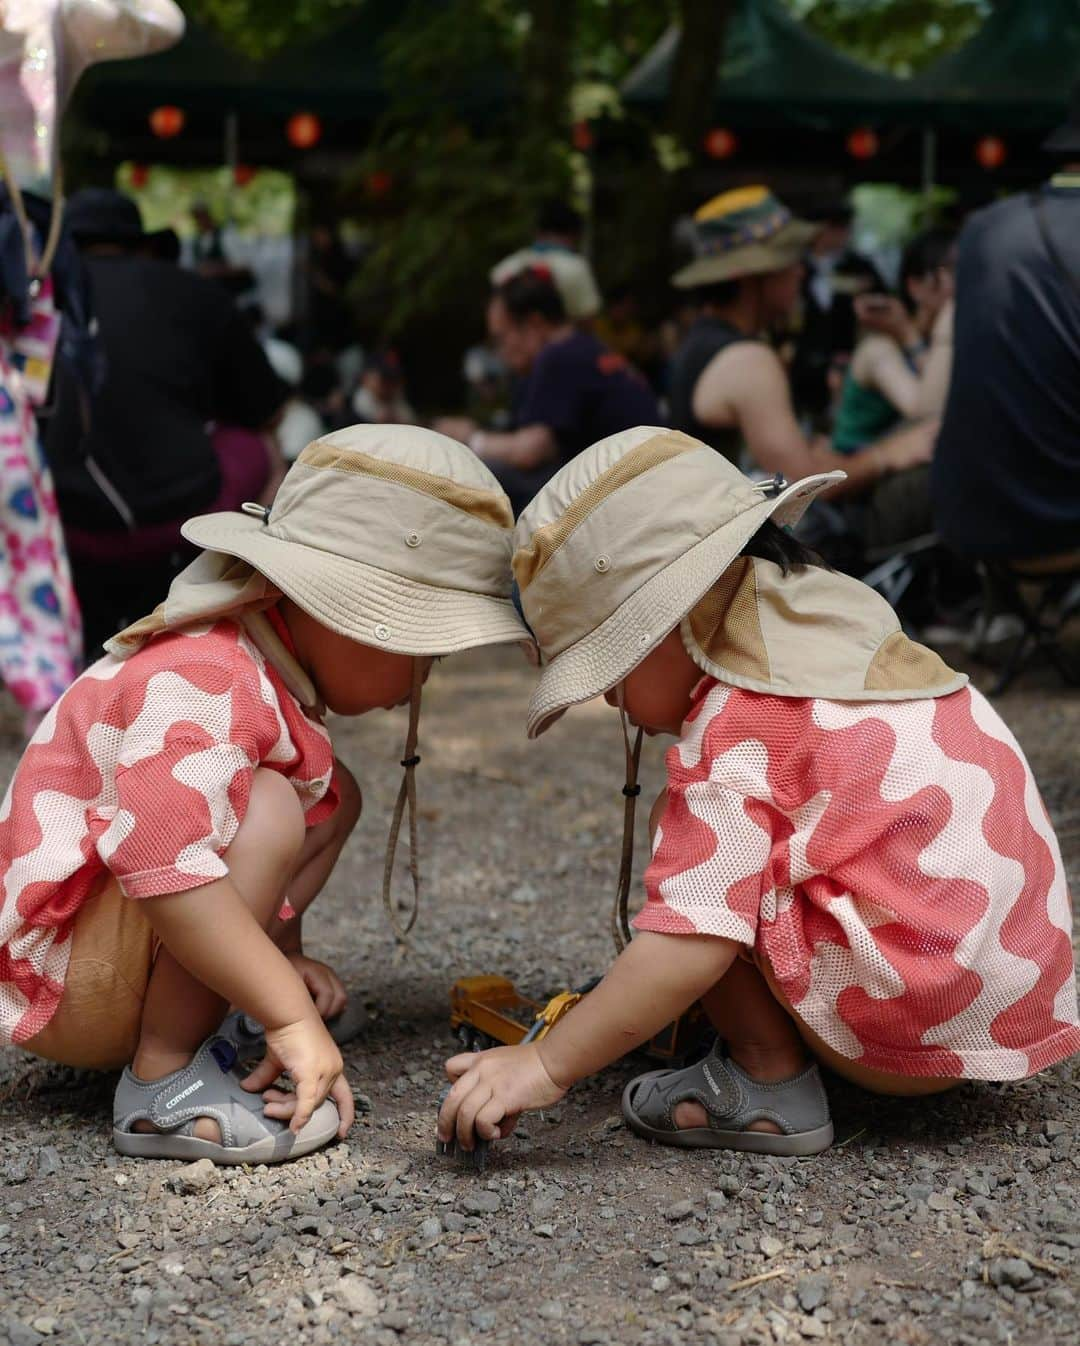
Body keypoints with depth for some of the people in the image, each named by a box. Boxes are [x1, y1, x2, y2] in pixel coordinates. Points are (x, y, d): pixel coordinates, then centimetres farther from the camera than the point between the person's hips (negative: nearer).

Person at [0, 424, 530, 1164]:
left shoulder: (261, 673, 7)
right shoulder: (199, 686, -26)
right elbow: (163, 863, -41)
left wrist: (282, 957, 10)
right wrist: (291, 1015, -34)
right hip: (63, 985, -10)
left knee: (331, 797, 11)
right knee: (265, 811, -30)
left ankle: (175, 1025, 2)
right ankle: (161, 1084, -19)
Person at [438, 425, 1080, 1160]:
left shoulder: (737, 727, -14)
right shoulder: (839, 618, 12)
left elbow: (691, 943, -21)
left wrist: (544, 1066, -16)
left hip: (923, 1022, -10)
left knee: (700, 843, -5)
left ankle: (769, 1082, -3)